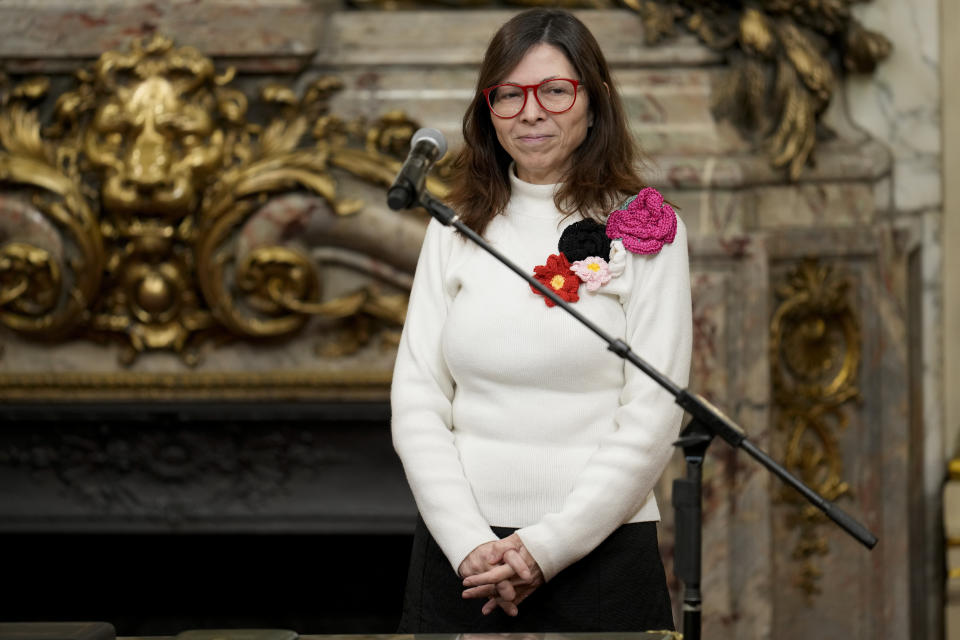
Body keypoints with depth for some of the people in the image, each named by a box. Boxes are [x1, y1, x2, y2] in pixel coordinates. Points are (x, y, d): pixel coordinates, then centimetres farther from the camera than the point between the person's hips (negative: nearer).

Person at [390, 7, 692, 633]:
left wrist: (548, 545, -13)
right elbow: (416, 402, 4)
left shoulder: (646, 232, 0)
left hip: (601, 551, -2)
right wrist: (469, 544, -9)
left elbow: (653, 419, -6)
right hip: (459, 558, 2)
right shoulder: (456, 230, 8)